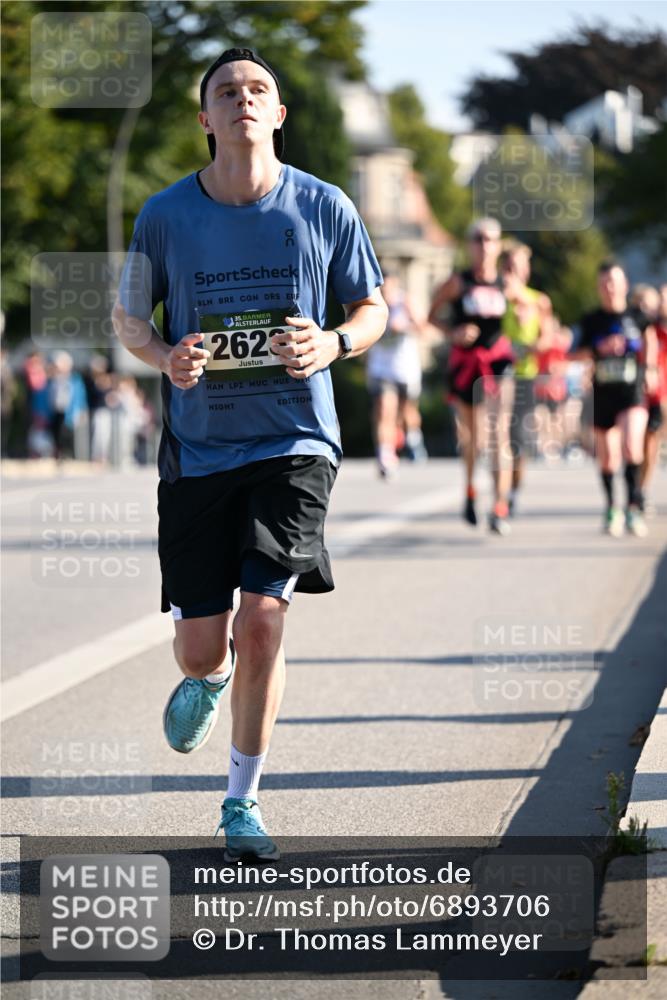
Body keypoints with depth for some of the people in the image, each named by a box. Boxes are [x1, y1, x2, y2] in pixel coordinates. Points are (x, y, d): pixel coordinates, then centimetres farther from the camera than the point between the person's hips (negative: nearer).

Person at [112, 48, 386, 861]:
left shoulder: (325, 209, -2)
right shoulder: (165, 215, -2)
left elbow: (372, 308, 10)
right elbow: (128, 314, 10)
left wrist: (332, 345, -13)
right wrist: (162, 357, -12)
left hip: (294, 442, -1)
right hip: (197, 450, 1)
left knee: (262, 620, -14)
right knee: (200, 645, 2)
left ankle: (242, 803, 5)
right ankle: (208, 681, 44)